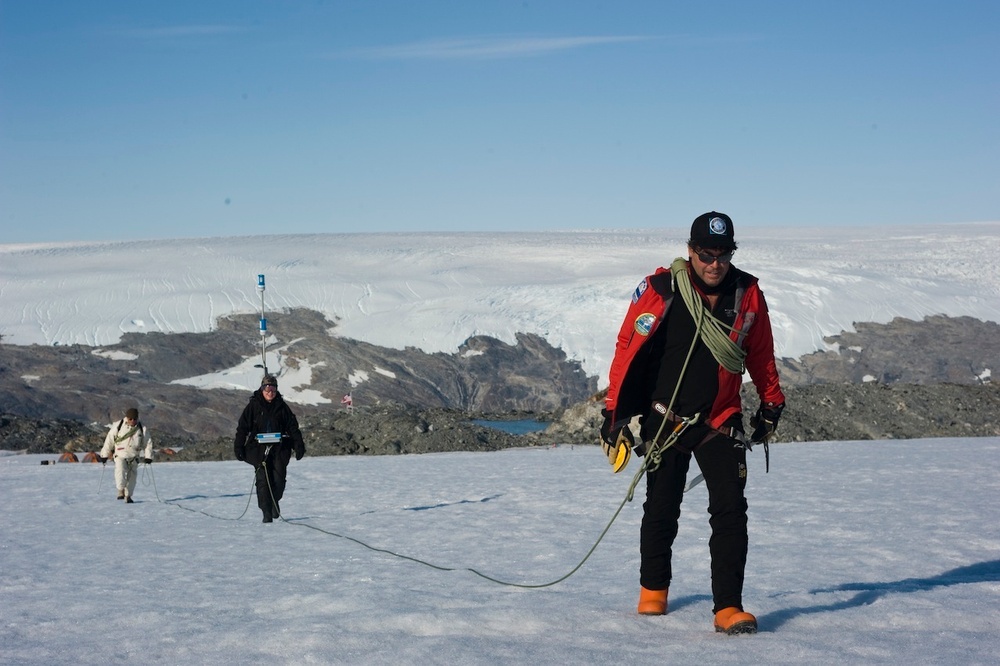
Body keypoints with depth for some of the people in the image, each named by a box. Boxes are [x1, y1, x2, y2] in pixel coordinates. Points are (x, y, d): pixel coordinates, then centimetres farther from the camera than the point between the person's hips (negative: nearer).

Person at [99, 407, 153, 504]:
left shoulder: (142, 429, 0)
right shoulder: (118, 426, -5)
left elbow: (148, 443, 8)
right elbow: (109, 440, 2)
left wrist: (148, 456, -1)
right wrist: (104, 455, 4)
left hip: (134, 457, 2)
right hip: (120, 456, -2)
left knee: (132, 476, 3)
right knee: (120, 472, -23)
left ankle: (128, 496, 16)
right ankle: (121, 491, -9)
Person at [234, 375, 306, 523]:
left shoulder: (282, 406, 7)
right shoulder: (253, 406, 2)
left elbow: (292, 426, 9)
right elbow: (243, 427, 2)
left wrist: (299, 445, 3)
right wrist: (238, 448, -3)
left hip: (279, 448, 1)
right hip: (259, 449, -1)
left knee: (279, 480, -4)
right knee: (263, 480, -8)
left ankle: (274, 501, 25)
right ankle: (266, 512, -2)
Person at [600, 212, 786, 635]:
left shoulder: (747, 294, -1)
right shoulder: (659, 290, -11)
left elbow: (761, 353, 14)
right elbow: (628, 347, -5)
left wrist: (771, 402, 20)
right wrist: (614, 410, -4)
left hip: (720, 422, 1)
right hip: (664, 420, -1)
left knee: (730, 510, -12)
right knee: (661, 511, 11)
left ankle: (728, 608, -11)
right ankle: (653, 591, 33)